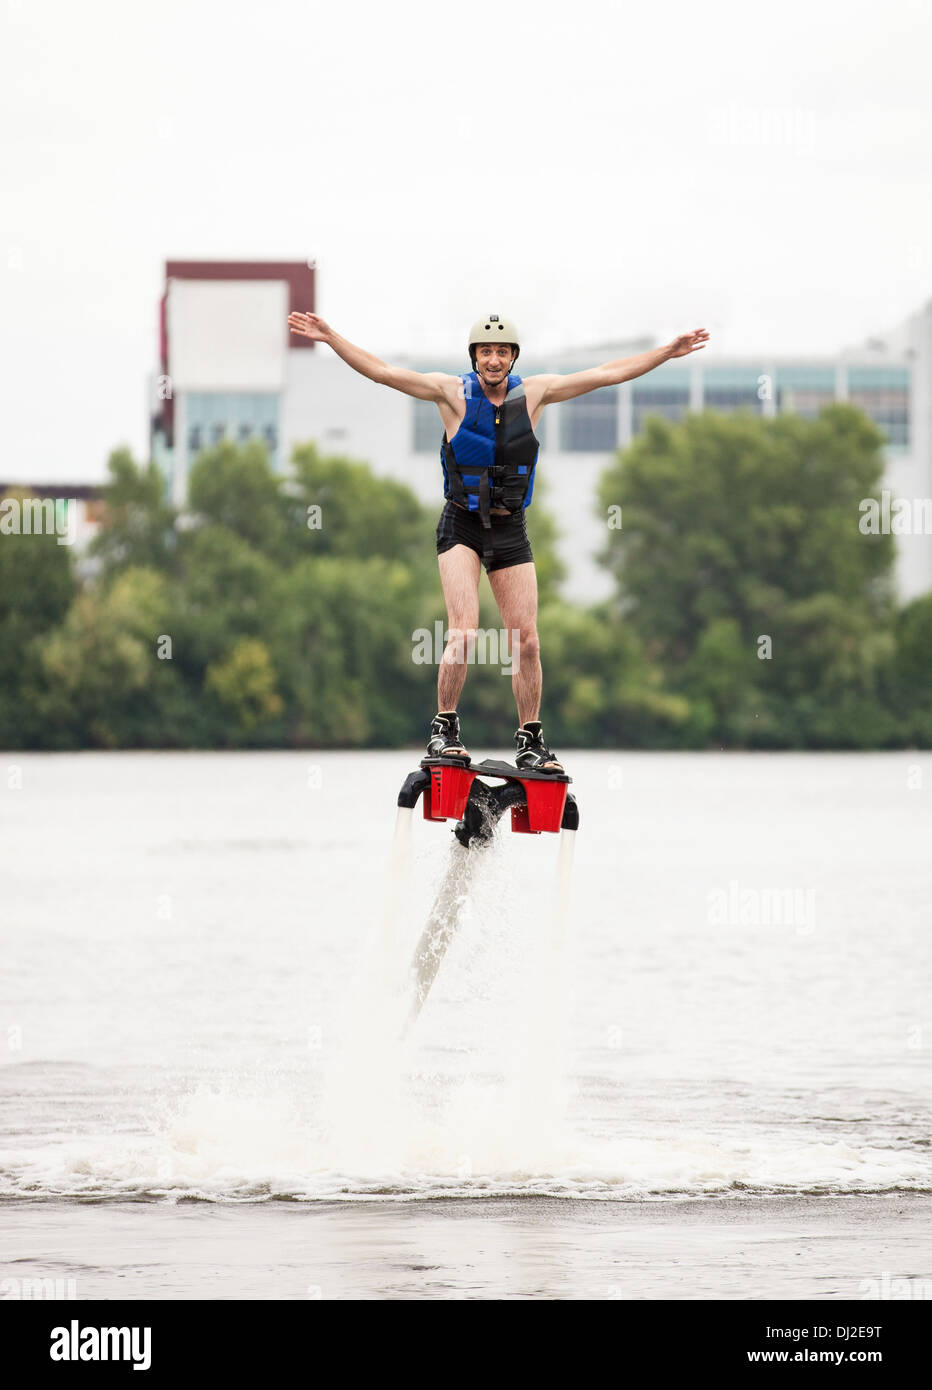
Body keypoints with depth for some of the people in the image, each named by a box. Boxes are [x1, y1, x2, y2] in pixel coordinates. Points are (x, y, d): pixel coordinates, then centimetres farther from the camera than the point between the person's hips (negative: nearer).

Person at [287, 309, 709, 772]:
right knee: (464, 632, -18)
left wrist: (668, 352, 7)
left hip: (510, 529, 3)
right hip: (461, 526, -3)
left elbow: (608, 373, 7)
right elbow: (381, 371, -9)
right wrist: (331, 338, -19)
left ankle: (530, 742, 10)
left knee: (526, 640, -1)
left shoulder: (534, 393, 2)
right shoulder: (453, 392, -5)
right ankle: (444, 729, -5)